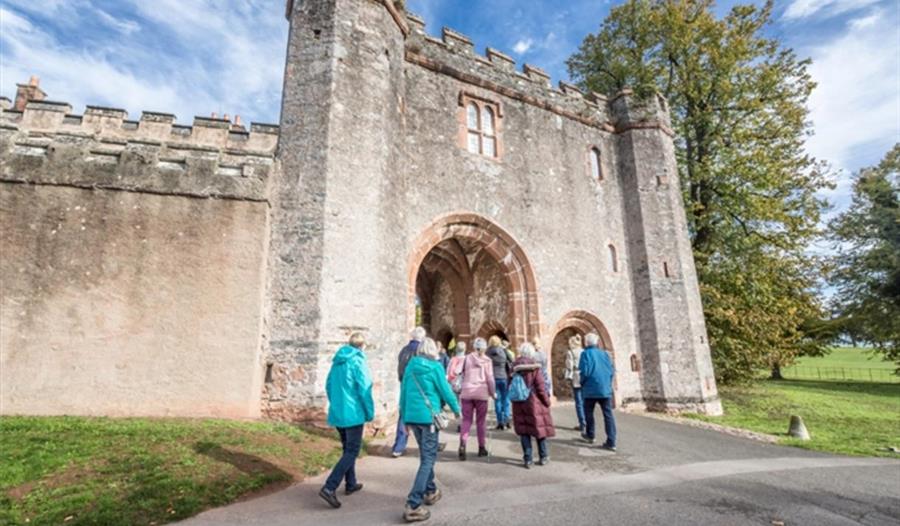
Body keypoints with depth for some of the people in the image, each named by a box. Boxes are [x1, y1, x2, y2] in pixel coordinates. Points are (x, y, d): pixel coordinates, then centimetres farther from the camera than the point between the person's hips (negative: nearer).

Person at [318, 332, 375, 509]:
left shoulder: (338, 361, 7)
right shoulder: (358, 361, -15)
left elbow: (329, 385, 13)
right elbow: (364, 389, -17)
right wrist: (370, 412, -7)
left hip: (337, 413, 8)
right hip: (353, 414, -8)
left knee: (347, 448, 21)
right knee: (352, 451, -1)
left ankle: (350, 484, 31)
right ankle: (329, 488, -9)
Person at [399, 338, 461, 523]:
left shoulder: (410, 366, 7)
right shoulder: (435, 367, -8)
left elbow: (403, 391, 11)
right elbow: (445, 390, -5)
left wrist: (404, 417, 19)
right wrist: (456, 408, 11)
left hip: (412, 415, 6)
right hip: (428, 416, -6)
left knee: (426, 455, 23)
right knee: (428, 459, -1)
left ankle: (430, 492, 34)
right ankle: (413, 505, -7)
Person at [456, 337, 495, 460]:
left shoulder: (467, 358, 3)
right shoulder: (487, 361, 0)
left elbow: (457, 371, -4)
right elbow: (490, 379, -1)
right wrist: (492, 392, 10)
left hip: (467, 392, 1)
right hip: (481, 393, -1)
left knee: (466, 420, 4)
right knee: (481, 421, 12)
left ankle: (462, 445, -12)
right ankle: (482, 448, 19)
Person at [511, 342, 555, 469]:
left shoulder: (515, 367, -1)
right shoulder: (534, 367, -13)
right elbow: (540, 386, -12)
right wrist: (547, 400, -1)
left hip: (519, 403, 3)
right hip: (534, 402, -3)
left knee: (524, 430, 9)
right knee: (539, 427, 13)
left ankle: (527, 460, 11)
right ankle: (543, 457, 25)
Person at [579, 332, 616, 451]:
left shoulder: (586, 353, -7)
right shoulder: (605, 353, 8)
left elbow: (584, 372, -13)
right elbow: (612, 371, 8)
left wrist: (582, 383, 5)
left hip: (591, 389, -4)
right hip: (605, 388, 4)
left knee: (589, 412, 16)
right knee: (608, 415, 1)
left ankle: (590, 435, 29)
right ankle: (611, 442, -4)